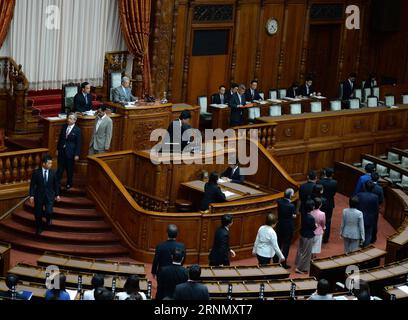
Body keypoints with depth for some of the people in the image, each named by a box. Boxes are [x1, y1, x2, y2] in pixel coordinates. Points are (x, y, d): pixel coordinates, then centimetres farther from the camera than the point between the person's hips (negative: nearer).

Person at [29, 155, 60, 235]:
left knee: (48, 211, -16)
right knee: (38, 214, 8)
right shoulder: (36, 172, -9)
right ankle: (39, 229, 32)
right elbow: (32, 185, -7)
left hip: (49, 195, 0)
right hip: (39, 195, 0)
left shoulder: (53, 173, -3)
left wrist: (57, 195, 7)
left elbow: (56, 184, 6)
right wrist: (31, 196, -12)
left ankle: (49, 219, 22)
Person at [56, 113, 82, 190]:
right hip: (62, 151, 4)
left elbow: (78, 143, -9)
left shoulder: (77, 130, -11)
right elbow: (60, 138, 11)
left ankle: (69, 184, 25)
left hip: (70, 152, -4)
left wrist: (77, 154, -11)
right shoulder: (64, 127, 3)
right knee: (60, 168, 8)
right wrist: (58, 149, 9)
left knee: (70, 169, 9)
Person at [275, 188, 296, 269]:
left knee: (278, 244, 20)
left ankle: (276, 261, 31)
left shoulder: (279, 202, -11)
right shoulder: (291, 206, -25)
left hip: (280, 225, 5)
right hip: (288, 227, -5)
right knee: (286, 245, 7)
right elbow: (294, 216, -16)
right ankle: (284, 263, 12)